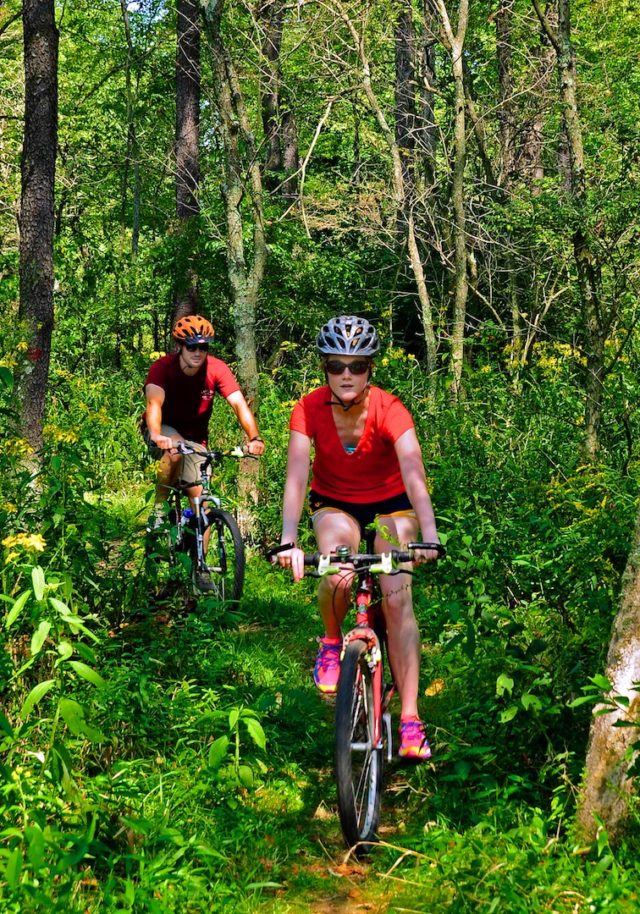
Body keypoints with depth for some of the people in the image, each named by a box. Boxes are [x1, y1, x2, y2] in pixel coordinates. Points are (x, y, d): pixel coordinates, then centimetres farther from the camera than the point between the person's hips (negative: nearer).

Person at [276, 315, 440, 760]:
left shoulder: (389, 410, -27)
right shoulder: (310, 409, -23)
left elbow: (414, 474, -38)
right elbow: (297, 477, -31)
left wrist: (429, 536, -53)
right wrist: (289, 541, -45)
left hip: (390, 503, -1)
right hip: (334, 503, 1)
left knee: (397, 596, -17)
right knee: (337, 577, -30)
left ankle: (410, 719, -15)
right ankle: (332, 644, 3)